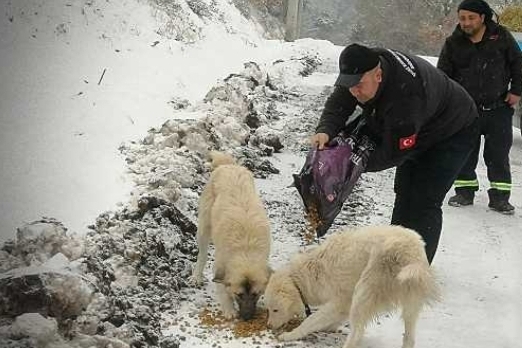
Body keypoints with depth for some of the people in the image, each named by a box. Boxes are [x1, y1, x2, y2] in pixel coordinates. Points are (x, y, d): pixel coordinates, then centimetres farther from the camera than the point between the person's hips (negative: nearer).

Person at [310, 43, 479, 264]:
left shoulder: (405, 97, -44)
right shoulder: (363, 70, -22)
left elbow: (394, 153, -35)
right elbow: (338, 104, -16)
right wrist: (325, 130, -35)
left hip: (453, 132, -9)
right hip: (418, 132, 9)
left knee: (424, 202, -16)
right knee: (404, 191, 17)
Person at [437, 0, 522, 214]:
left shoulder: (501, 37, -2)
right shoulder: (453, 43, 1)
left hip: (498, 108, -1)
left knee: (498, 155, 2)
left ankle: (499, 197, 8)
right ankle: (465, 192, 19)